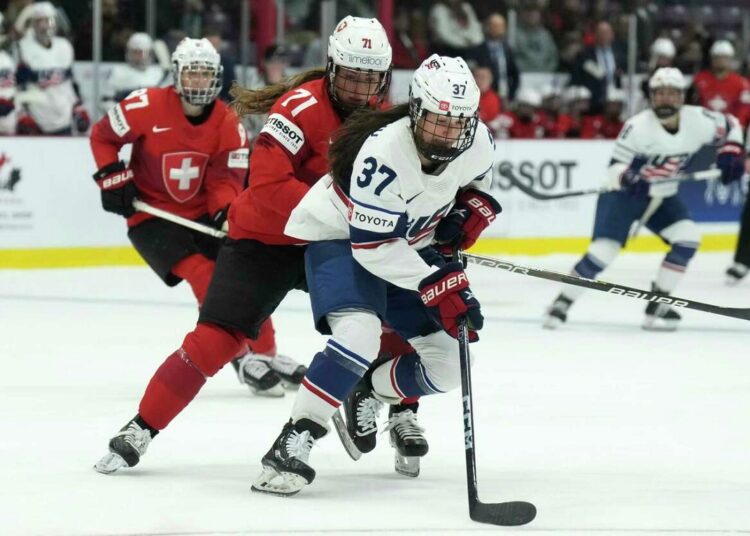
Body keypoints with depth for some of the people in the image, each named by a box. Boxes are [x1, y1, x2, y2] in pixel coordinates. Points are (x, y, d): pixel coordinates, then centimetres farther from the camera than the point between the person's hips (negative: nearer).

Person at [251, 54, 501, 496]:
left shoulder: (478, 142, -17)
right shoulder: (383, 152, -36)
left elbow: (478, 184, 10)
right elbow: (373, 246, -33)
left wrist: (470, 214, -11)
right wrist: (438, 285, -37)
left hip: (409, 243, 7)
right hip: (341, 236, -6)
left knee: (448, 363, 1)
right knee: (360, 336, -32)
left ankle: (372, 393, 30)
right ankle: (294, 441, -25)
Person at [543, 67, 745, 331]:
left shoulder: (698, 120, -13)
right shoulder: (638, 126, -26)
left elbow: (730, 125, 7)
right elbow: (614, 167, -23)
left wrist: (730, 153, -9)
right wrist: (628, 178, -45)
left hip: (662, 196, 5)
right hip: (623, 194, -5)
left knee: (688, 237, -14)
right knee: (603, 251, -19)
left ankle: (656, 305, -4)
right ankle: (562, 302, -3)